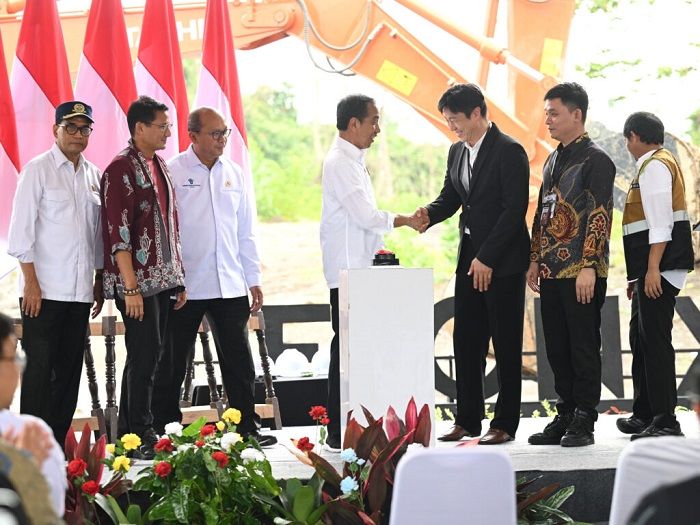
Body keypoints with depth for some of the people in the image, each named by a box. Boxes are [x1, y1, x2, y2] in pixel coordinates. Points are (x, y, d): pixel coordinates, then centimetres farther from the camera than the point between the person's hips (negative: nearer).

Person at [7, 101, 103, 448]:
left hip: (80, 290, 6)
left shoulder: (93, 175, 13)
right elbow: (22, 228, -7)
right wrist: (31, 281, -13)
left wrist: (99, 281, 14)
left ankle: (58, 444, 13)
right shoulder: (39, 169, -3)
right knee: (39, 368, -5)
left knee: (70, 369, 7)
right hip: (43, 289, -5)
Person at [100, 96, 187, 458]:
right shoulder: (121, 169, -12)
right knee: (144, 354, -8)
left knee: (148, 356, 10)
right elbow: (118, 234, -16)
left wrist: (178, 278, 16)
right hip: (137, 282, -8)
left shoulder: (160, 166, 14)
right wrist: (131, 287, -19)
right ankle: (141, 434, -2)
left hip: (163, 279, 8)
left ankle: (129, 433, 17)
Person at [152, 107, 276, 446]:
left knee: (239, 362, 7)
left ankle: (247, 428, 15)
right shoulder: (172, 172, -5)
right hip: (185, 287, -4)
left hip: (230, 287, 5)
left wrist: (253, 279, 13)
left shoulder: (234, 174, 11)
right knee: (171, 366, 4)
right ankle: (164, 432, 12)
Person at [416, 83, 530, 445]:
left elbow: (515, 209, -16)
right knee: (466, 342, 9)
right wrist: (428, 214, -6)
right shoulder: (457, 152, 13)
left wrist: (487, 258, -18)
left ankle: (505, 423, 3)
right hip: (469, 258, 8)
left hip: (502, 262, -8)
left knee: (505, 344, -1)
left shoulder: (509, 152, -12)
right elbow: (450, 198, 17)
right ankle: (467, 420, 16)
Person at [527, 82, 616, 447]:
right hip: (552, 272, 8)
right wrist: (535, 260, 16)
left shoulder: (595, 160, -8)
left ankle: (584, 421, 2)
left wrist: (588, 266, -19)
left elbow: (600, 216, -14)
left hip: (581, 273, -8)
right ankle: (565, 415, 17)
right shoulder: (552, 162, 18)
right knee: (557, 348, 10)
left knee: (583, 346, -3)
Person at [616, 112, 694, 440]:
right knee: (641, 337, 17)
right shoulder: (656, 164, 20)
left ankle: (665, 422, -10)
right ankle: (645, 415, 25)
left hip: (659, 269, -11)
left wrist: (652, 269, -24)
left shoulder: (654, 166, -11)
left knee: (654, 339, -10)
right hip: (650, 270, 11)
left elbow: (660, 222, -20)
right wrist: (637, 275, 23)